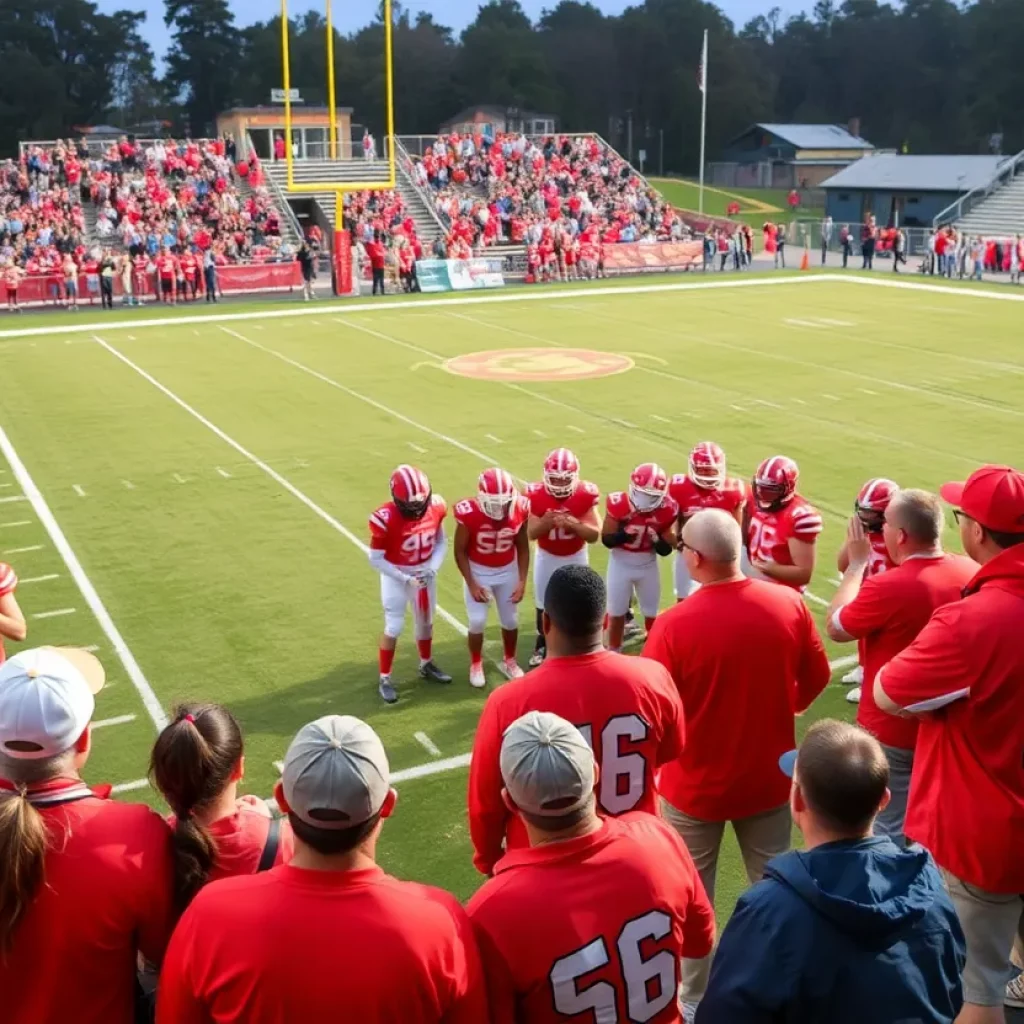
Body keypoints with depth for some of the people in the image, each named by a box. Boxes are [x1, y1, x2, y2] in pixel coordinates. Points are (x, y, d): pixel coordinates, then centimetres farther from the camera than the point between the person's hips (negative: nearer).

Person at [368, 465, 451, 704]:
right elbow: (376, 559, -19)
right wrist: (406, 579, -22)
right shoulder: (385, 519, -28)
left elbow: (441, 542, -1)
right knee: (394, 627, -3)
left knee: (426, 621, 19)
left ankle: (426, 665, 42)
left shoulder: (435, 508, -15)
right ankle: (384, 679, 13)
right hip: (396, 575, -5)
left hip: (425, 572, 5)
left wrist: (433, 569, -17)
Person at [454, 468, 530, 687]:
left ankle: (509, 661, 37)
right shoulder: (469, 514, -27)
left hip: (508, 571, 3)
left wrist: (522, 580, -7)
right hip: (478, 571, -3)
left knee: (511, 620, 12)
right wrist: (471, 584, -15)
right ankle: (476, 665, 24)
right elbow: (460, 551, -14)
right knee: (477, 621, -1)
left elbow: (522, 547, -4)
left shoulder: (520, 510, -18)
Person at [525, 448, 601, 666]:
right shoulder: (537, 495, -20)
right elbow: (531, 534, -17)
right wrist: (546, 522, -37)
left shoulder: (585, 495, -20)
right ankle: (541, 646, 34)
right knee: (544, 605, 15)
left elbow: (594, 535, -19)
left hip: (576, 558, -1)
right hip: (547, 557, 1)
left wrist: (573, 523, -36)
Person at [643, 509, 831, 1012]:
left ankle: (693, 997, 35)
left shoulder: (675, 624, -26)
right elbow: (817, 677, 2)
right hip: (768, 776, 3)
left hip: (696, 783, -3)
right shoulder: (789, 604, -14)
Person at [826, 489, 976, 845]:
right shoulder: (972, 575, -10)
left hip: (892, 731, -6)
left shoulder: (888, 587, -29)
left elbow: (836, 627, -13)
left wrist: (857, 563, -6)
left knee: (891, 832, 10)